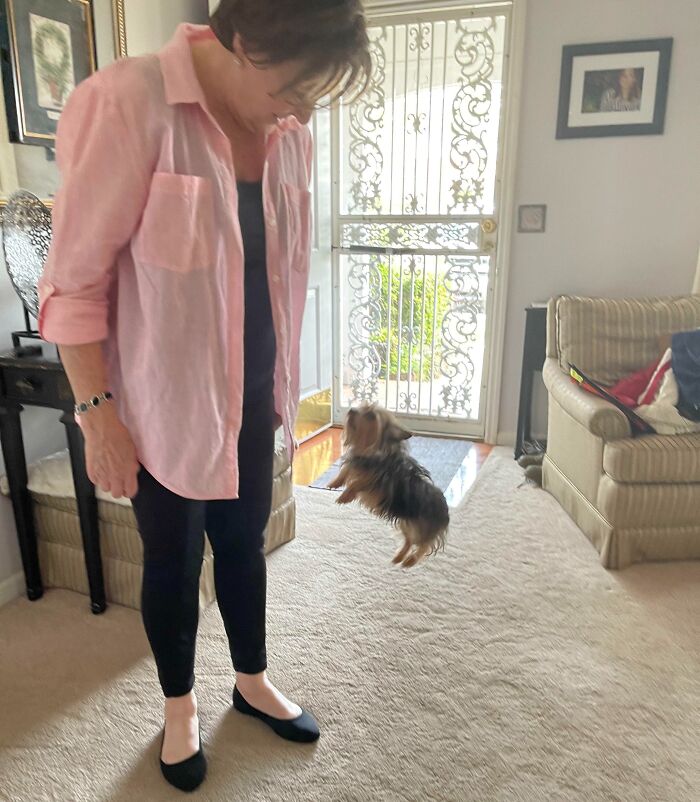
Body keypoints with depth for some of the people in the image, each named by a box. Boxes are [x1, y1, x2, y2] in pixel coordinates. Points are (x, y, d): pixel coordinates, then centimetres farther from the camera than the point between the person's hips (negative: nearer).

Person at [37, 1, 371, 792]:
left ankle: (252, 681, 45)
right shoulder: (127, 105, -18)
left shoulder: (287, 135, 0)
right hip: (162, 403, -5)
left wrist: (282, 385, 13)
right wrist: (96, 412, -15)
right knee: (172, 560, 13)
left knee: (244, 541, 20)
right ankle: (179, 703, 41)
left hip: (251, 393, 6)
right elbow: (74, 279, -15)